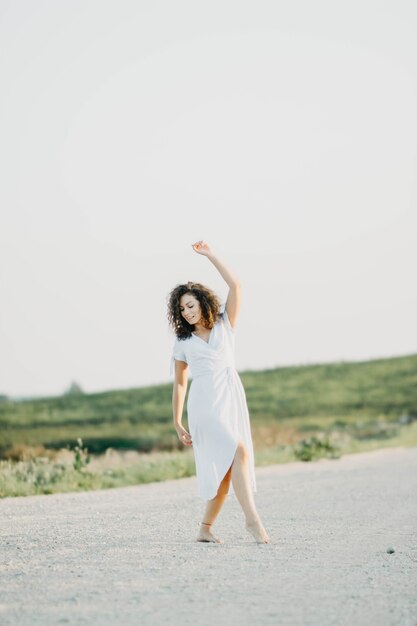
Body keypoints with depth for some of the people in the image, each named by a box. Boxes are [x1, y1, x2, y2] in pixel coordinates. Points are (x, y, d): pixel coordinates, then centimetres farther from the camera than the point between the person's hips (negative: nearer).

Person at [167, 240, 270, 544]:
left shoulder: (225, 324, 10)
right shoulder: (183, 342, 9)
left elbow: (236, 286, -2)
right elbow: (179, 383, 13)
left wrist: (211, 255, -4)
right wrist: (177, 423, 10)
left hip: (233, 399, 3)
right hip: (205, 403, -3)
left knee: (227, 467, 0)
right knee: (239, 453, -20)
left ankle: (205, 528, 10)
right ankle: (252, 519, -21)